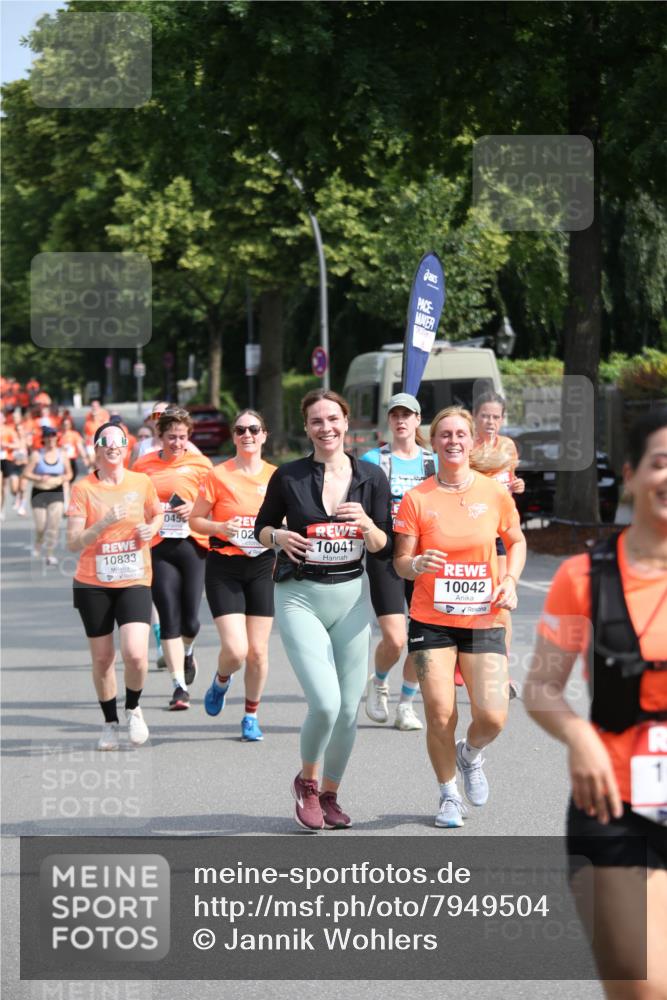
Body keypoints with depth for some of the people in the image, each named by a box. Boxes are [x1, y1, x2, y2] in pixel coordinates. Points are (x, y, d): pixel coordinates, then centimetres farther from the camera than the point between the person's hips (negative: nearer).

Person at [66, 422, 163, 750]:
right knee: (102, 658, 6)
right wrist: (106, 522, -24)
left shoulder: (141, 482, 1)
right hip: (93, 584, 0)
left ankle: (133, 708, 12)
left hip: (134, 582, 0)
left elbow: (157, 514, 21)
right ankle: (110, 723, 27)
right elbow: (73, 542, -11)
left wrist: (151, 529, -1)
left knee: (135, 654, -17)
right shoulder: (83, 489, -6)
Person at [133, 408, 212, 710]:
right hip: (159, 548, 1)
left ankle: (188, 652, 36)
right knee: (169, 618, -7)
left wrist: (195, 508, -10)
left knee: (189, 619, -1)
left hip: (192, 546, -1)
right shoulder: (143, 465, 7)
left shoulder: (200, 464, 3)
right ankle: (179, 686, -4)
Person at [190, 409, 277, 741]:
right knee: (235, 649, -12)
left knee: (258, 650, 3)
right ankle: (220, 681, 23)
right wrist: (221, 527, -17)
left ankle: (251, 715, 22)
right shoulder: (218, 475, -5)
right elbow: (196, 519, 1)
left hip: (262, 567, 2)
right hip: (224, 568, -2)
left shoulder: (275, 476, 3)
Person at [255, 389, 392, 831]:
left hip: (351, 596, 3)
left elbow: (385, 547, 6)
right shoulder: (289, 477, -2)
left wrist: (366, 523, -14)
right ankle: (307, 782, 12)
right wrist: (279, 536, -11)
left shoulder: (371, 477, 2)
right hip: (300, 598, -3)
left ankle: (330, 794, 27)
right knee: (325, 704, -16)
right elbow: (262, 527, 11)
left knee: (348, 709, 4)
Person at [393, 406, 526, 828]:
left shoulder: (494, 493, 0)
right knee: (440, 717, -5)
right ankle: (450, 795, 19)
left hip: (484, 621, 1)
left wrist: (510, 581, -2)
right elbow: (400, 561, -2)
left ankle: (471, 754, 27)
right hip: (432, 622, -1)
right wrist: (416, 564, -24)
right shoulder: (416, 499, -4)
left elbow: (516, 541, 15)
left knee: (492, 717, -9)